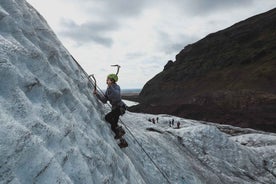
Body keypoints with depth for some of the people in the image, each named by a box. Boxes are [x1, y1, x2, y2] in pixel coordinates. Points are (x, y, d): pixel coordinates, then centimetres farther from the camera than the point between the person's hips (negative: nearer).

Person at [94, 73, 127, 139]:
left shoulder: (116, 87, -15)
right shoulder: (108, 89, 6)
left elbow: (117, 96, -38)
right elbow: (104, 100, -1)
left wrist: (110, 86, -44)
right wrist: (97, 94, -12)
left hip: (120, 107, -8)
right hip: (114, 108, 8)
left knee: (107, 117, -21)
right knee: (113, 126, 12)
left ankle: (119, 129, -7)